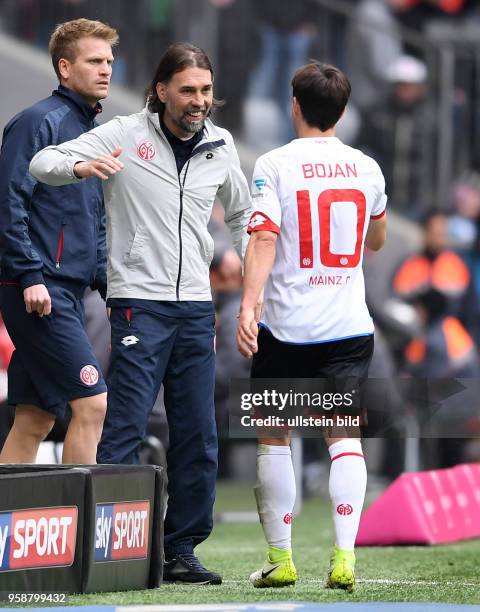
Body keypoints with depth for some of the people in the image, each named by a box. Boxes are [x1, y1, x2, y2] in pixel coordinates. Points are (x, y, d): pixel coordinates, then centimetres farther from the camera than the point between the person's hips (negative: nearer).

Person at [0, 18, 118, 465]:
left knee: (36, 419, 7)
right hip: (40, 292, -9)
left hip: (68, 292, 9)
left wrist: (107, 284, 17)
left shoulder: (95, 134, 19)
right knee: (92, 403, -13)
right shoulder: (39, 122, -8)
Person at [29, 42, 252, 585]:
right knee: (124, 431, -11)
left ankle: (181, 551, 14)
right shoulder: (124, 135, -4)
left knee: (198, 440, 6)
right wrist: (81, 166, -30)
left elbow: (241, 215, 26)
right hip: (139, 302, -5)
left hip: (196, 307, 5)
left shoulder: (220, 147, 10)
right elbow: (42, 163, -9)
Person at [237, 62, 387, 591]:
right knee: (344, 436, 2)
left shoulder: (275, 165, -5)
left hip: (285, 328, -2)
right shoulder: (366, 169, 6)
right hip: (349, 327, 2)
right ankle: (343, 558, -10)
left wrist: (247, 309, -20)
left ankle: (279, 560, 10)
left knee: (274, 438, 9)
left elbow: (263, 240, -16)